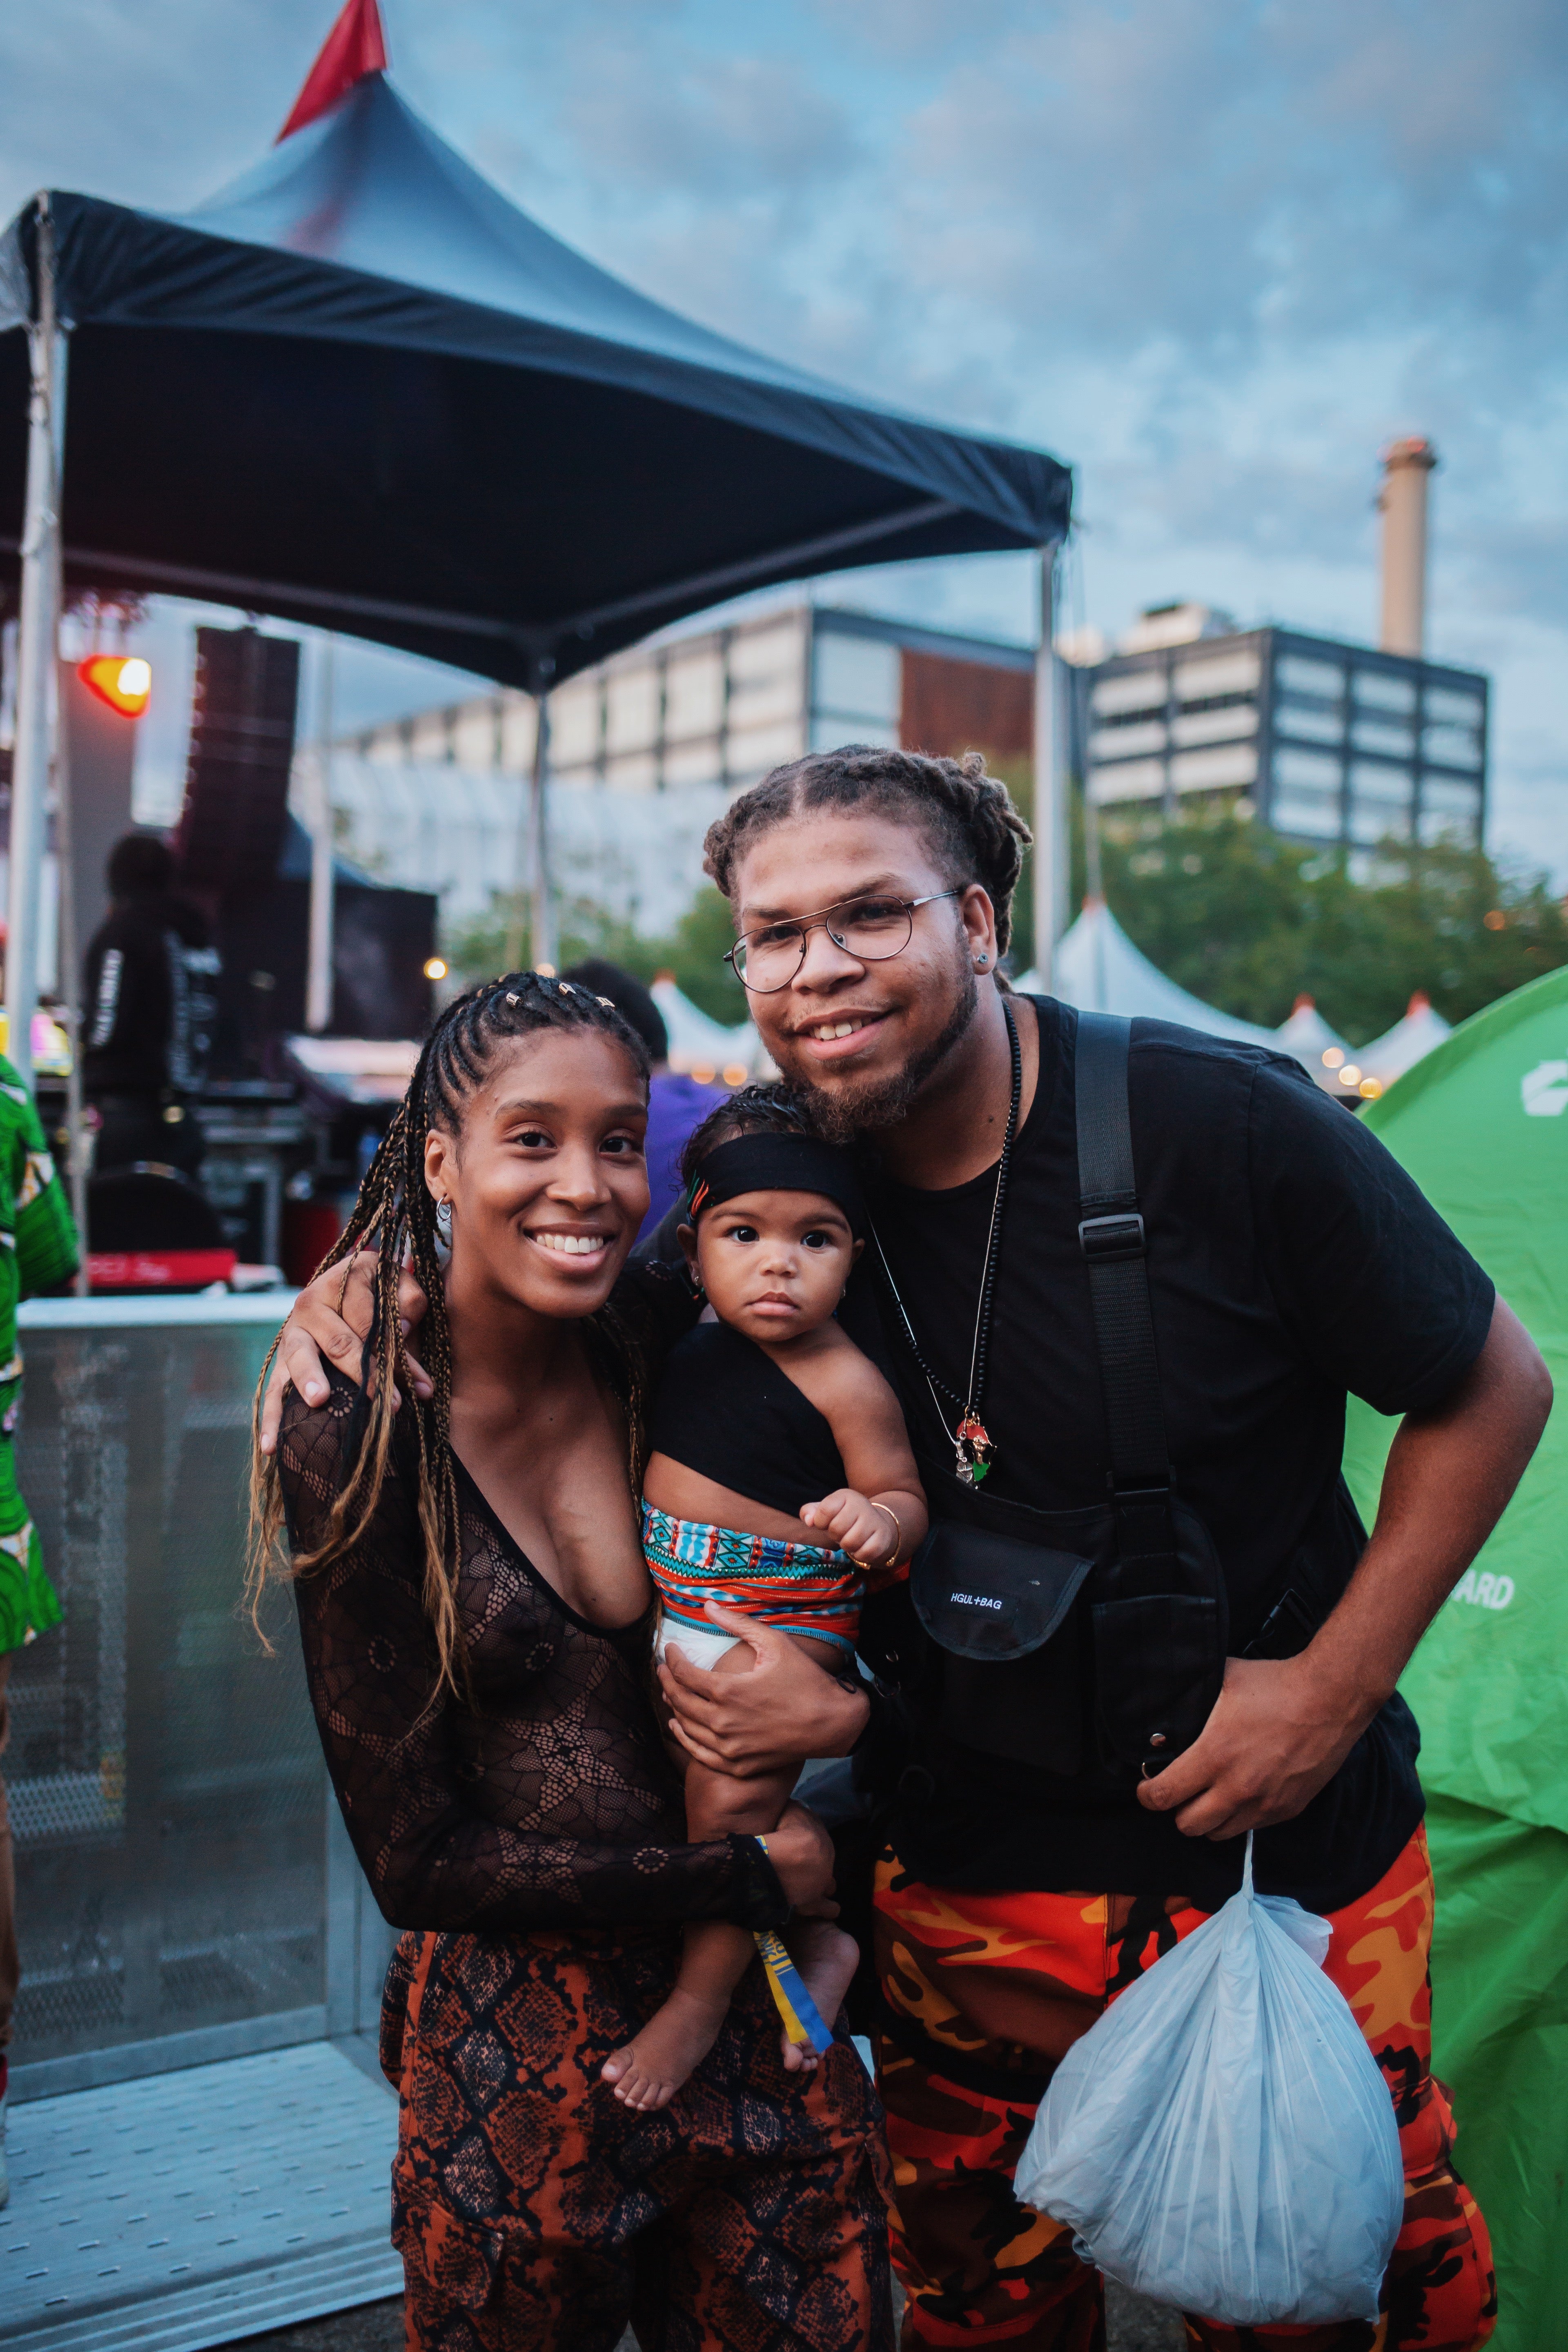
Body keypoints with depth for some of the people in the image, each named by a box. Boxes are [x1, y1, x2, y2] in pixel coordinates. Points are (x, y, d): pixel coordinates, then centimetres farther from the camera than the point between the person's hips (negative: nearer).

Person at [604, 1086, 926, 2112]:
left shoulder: (846, 1384, -18)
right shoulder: (698, 1339, 2)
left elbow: (904, 1498, -12)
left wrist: (877, 1520, -35)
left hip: (785, 1617, -8)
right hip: (669, 1604, 8)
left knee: (731, 1796, -15)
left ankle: (701, 1998, 10)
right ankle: (812, 1940, 31)